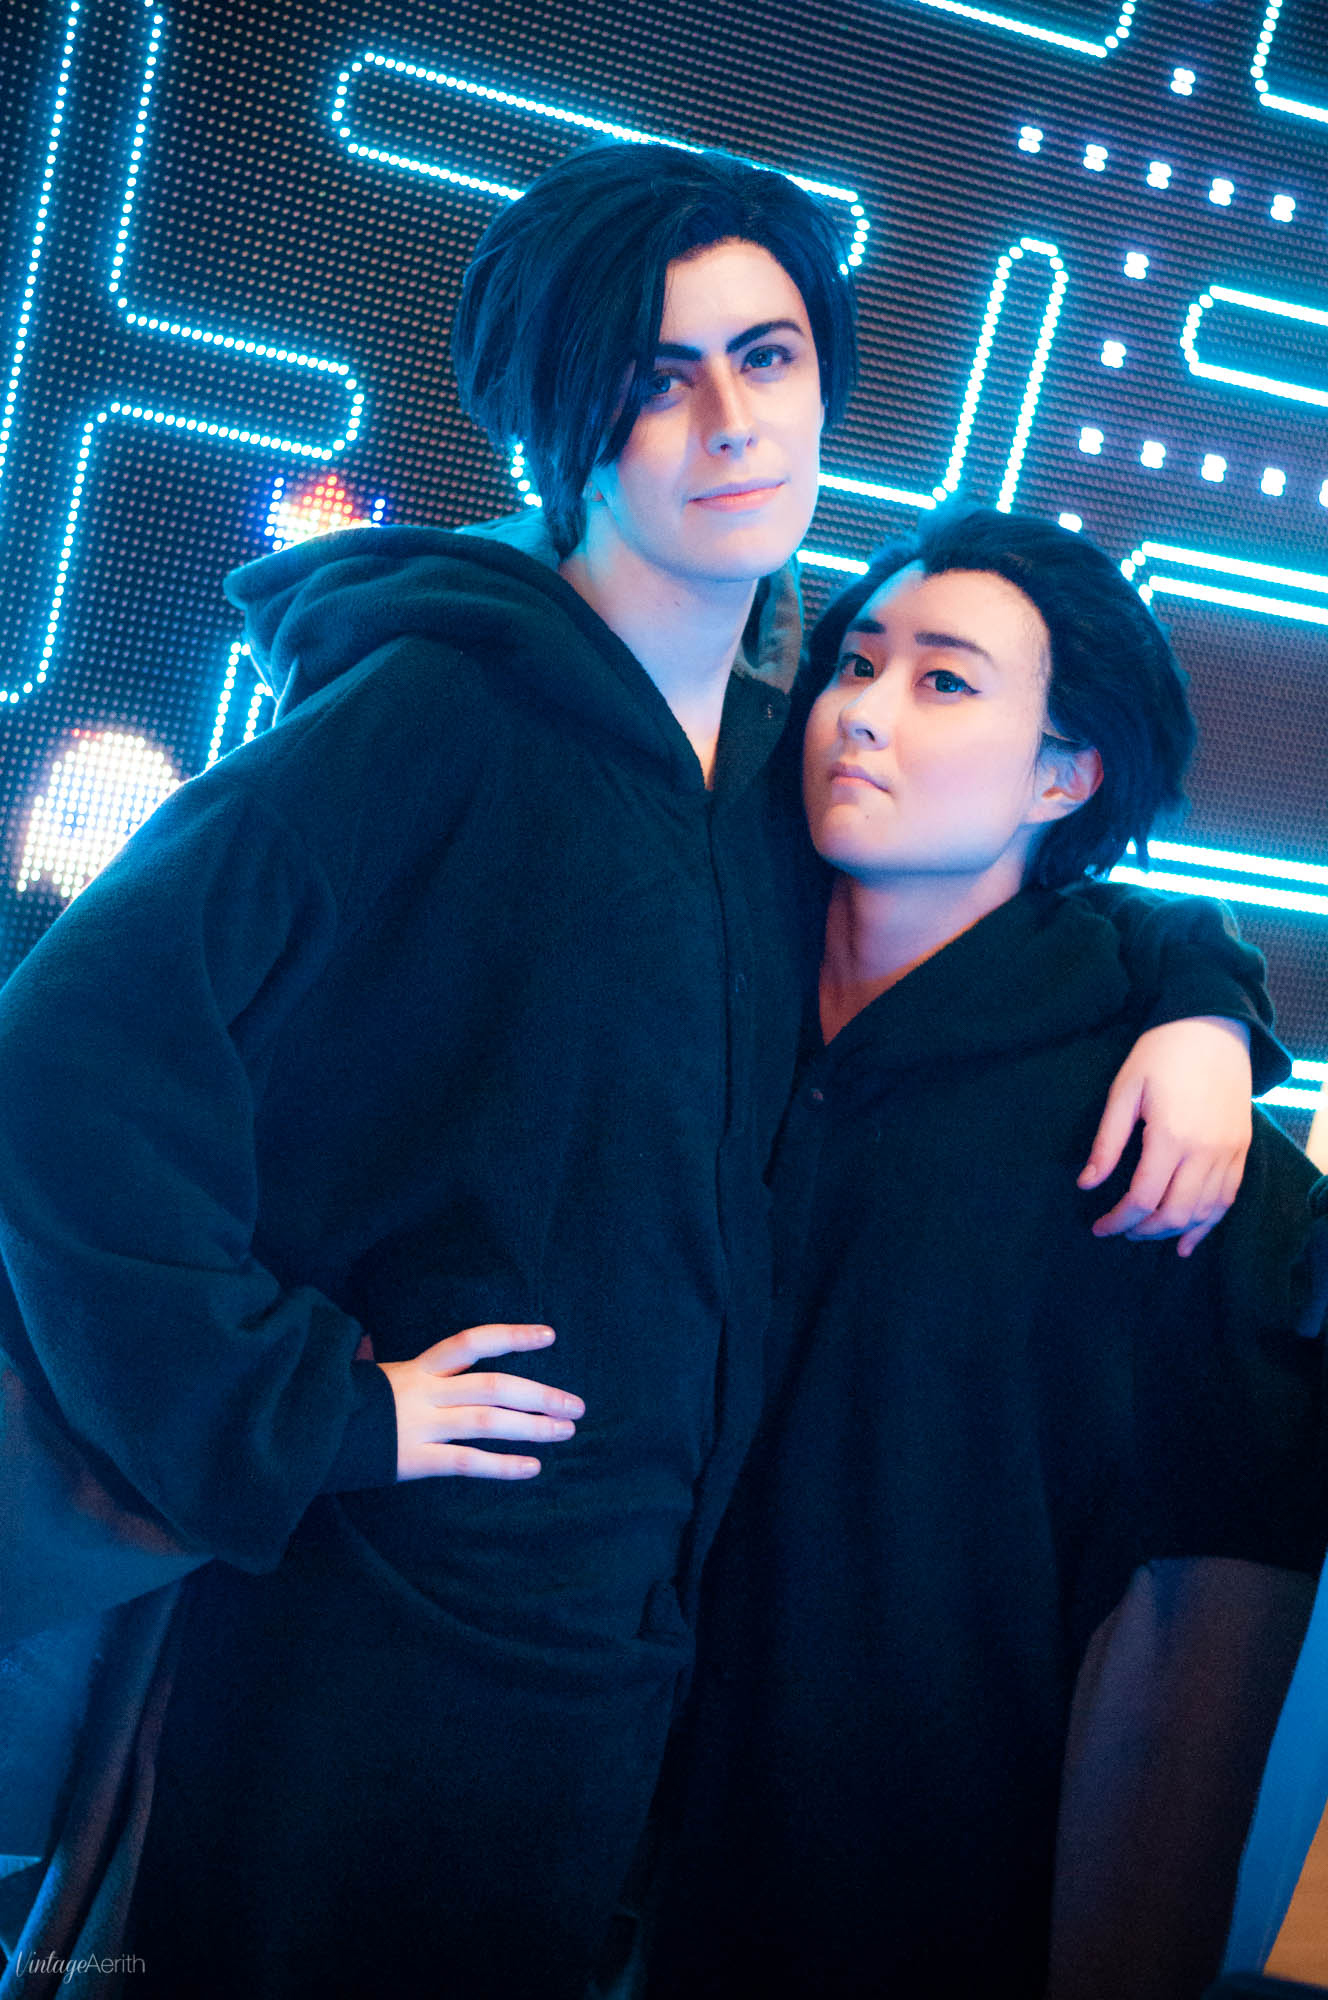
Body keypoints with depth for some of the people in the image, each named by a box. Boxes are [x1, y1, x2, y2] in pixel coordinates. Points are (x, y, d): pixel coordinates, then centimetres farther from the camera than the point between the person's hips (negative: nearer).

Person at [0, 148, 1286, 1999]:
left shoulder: (789, 755, 4)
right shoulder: (444, 712, -17)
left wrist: (1194, 1001, 1)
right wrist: (301, 1411, -21)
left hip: (632, 1632, 7)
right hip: (376, 1629, -6)